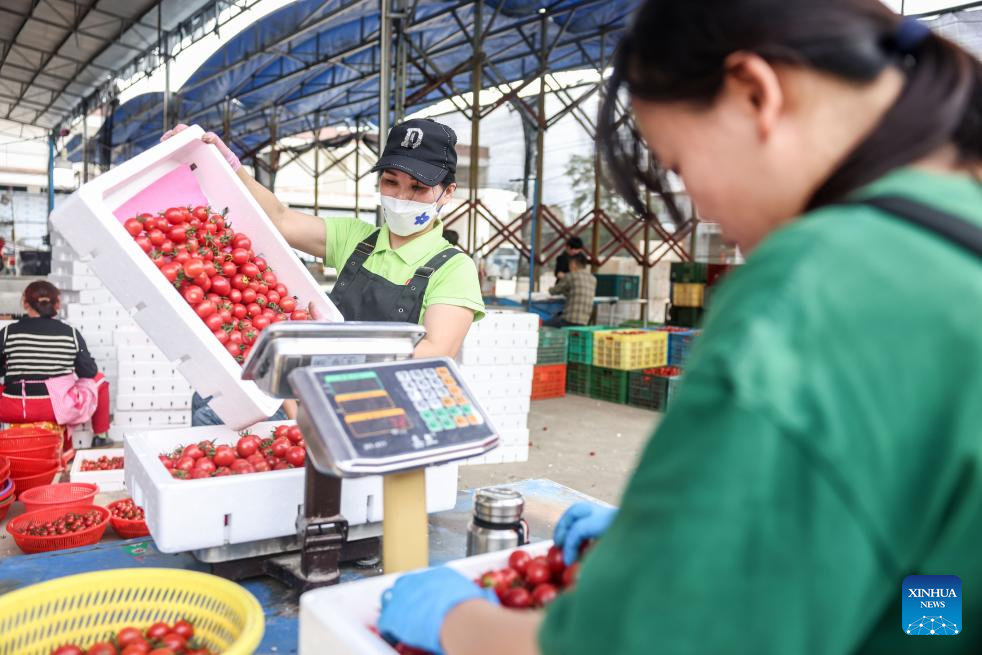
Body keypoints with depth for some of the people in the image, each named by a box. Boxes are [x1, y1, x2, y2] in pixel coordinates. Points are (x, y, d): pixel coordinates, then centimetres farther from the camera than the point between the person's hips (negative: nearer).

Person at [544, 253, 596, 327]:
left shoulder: (570, 276, -6)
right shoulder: (593, 279, 11)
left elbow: (554, 291, 8)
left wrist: (551, 289, 30)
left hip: (569, 321, -7)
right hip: (584, 323, 7)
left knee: (542, 326, 13)